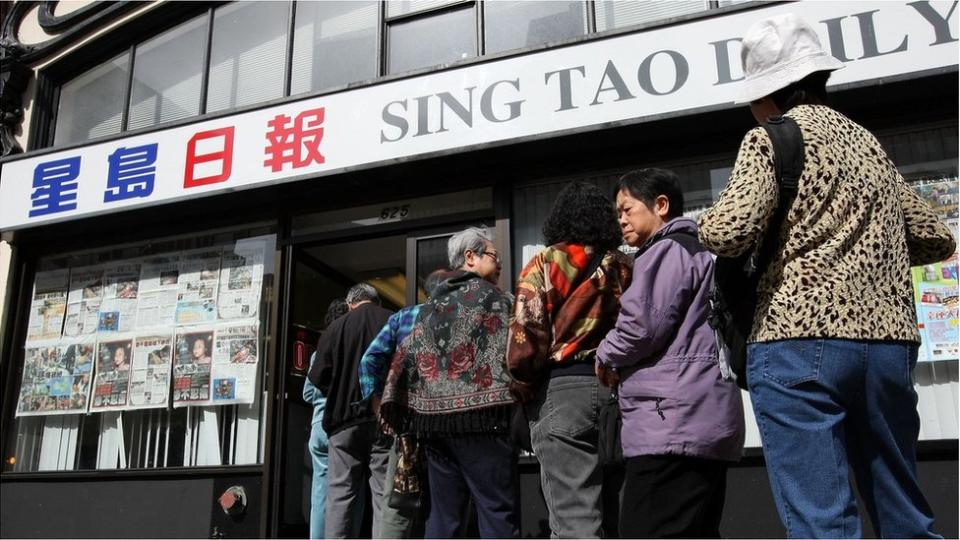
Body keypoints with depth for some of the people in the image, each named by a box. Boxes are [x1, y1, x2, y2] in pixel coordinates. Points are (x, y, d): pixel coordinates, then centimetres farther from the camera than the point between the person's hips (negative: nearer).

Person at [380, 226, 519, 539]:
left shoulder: (431, 305, 19)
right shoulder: (492, 297, 1)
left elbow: (406, 357, 14)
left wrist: (396, 408, 14)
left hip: (433, 417, 7)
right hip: (479, 416, -7)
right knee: (498, 513, -4)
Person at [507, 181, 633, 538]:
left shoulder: (545, 264, 2)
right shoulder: (626, 268, 14)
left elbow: (525, 340, -7)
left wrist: (524, 392, 4)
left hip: (562, 391, -5)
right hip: (620, 391, 5)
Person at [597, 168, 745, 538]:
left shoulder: (667, 250, -4)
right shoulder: (699, 253, 27)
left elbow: (641, 324, -16)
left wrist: (607, 356, 3)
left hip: (672, 421, -11)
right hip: (708, 421, 11)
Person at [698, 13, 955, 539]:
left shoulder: (770, 139, 0)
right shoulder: (868, 142, 19)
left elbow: (727, 233, -15)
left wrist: (708, 223, 6)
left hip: (800, 340, -7)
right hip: (888, 339, 7)